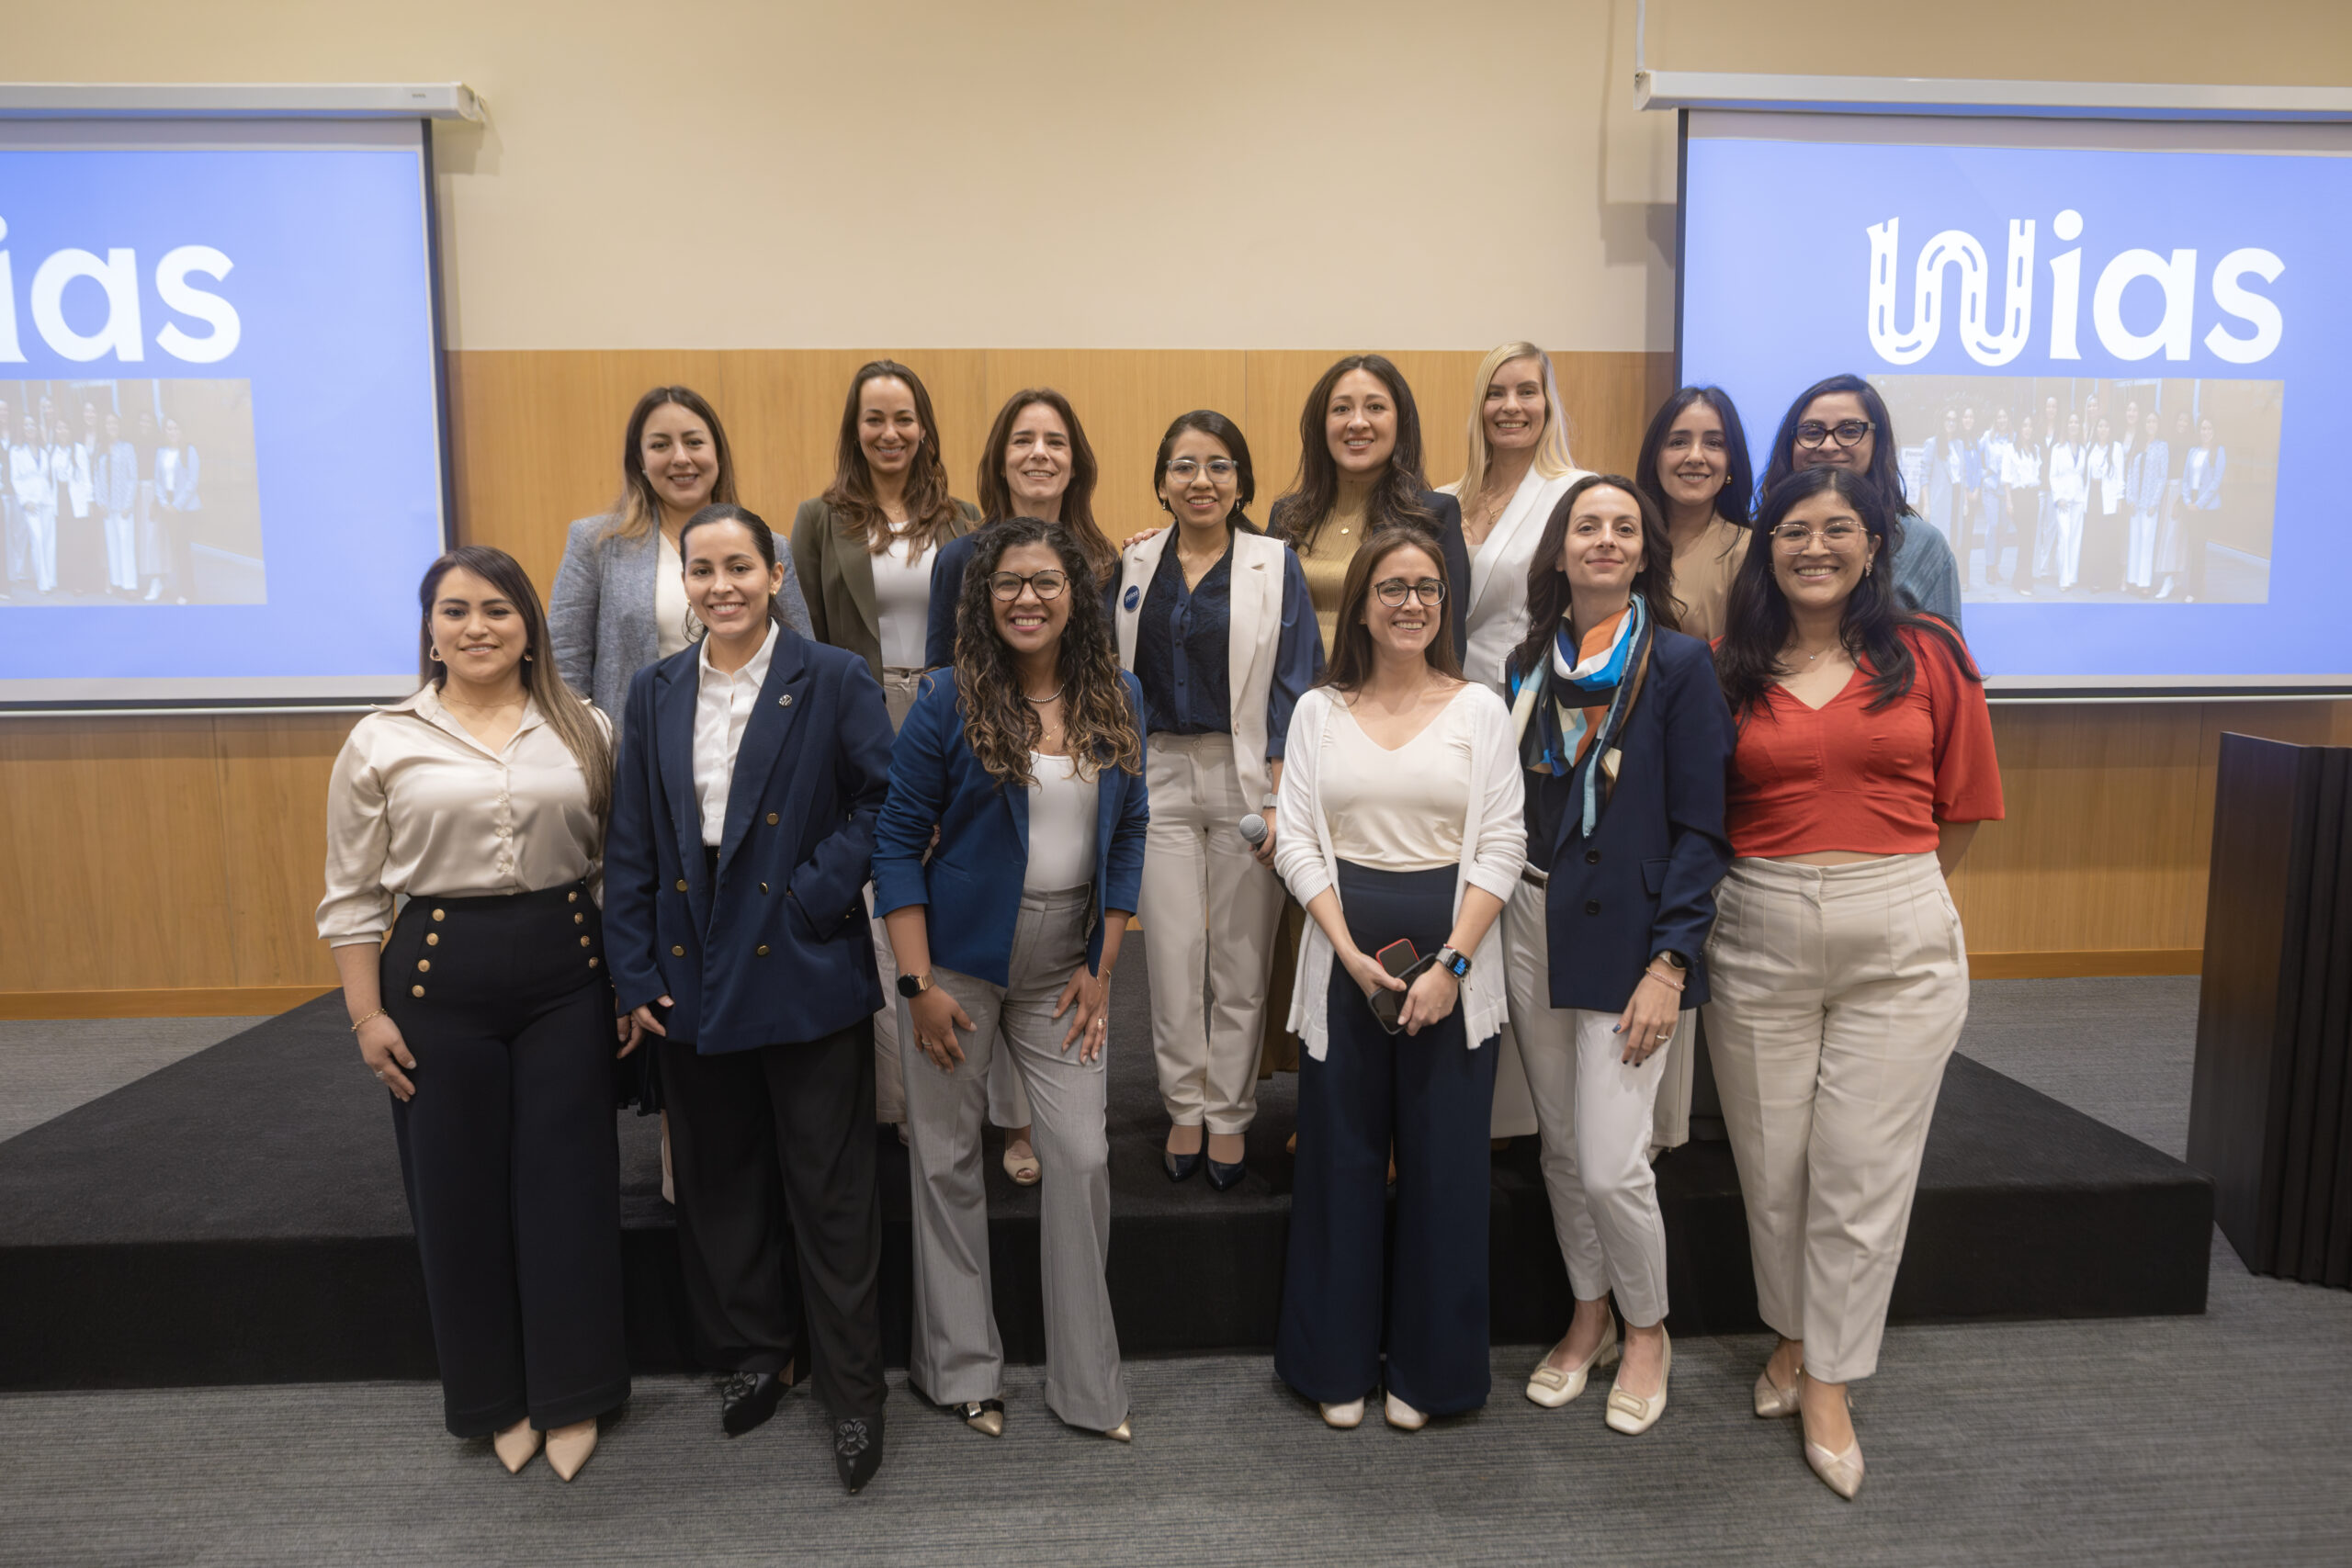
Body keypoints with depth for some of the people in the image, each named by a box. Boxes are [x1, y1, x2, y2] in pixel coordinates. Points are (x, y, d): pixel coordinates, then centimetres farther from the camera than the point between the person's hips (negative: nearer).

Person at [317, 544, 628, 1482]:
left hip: (567, 969, 1)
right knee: (459, 1190, 8)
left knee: (568, 1179, 5)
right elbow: (353, 896, 4)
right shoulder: (380, 743, 1)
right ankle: (494, 1398, 28)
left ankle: (571, 1394, 23)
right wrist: (368, 1016, -1)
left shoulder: (584, 730, 4)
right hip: (438, 977, 0)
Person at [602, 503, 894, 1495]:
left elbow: (885, 801, -7)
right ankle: (753, 1352, 37)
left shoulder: (835, 681, -5)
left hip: (807, 974, -4)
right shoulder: (654, 694, 7)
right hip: (693, 974, 4)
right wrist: (635, 975, 2)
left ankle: (853, 1393, 20)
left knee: (830, 1190, 5)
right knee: (718, 1181, 16)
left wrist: (816, 894, -15)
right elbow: (631, 846, 6)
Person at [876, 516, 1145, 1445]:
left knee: (1083, 1157, 1)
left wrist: (1102, 967, 2)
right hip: (959, 958, -2)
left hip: (1062, 967, 3)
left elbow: (1127, 835, 7)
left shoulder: (1118, 700, 2)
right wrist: (917, 984, -11)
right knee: (947, 1160, 8)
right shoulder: (951, 702, -8)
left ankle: (1087, 1383, 18)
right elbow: (898, 841, -6)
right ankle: (957, 1369, 26)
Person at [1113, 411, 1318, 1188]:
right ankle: (1184, 1108, 22)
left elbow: (1294, 685, -5)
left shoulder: (1274, 565, -2)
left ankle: (1229, 1116, 20)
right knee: (1173, 950, 5)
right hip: (1159, 775, 2)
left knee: (1240, 956, 5)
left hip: (1247, 776, -2)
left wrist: (1280, 802, -11)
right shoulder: (1136, 564, 7)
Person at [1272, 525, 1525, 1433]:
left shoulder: (1479, 709, 3)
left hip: (1454, 955, 0)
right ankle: (1338, 1364, 24)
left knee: (1445, 1163, 5)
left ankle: (1427, 1368, 23)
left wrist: (1450, 963, -12)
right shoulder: (1319, 712, 6)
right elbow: (1296, 844, 1)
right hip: (1343, 957, 1)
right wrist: (1354, 956, -9)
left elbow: (1501, 848, -2)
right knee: (1341, 1158, 7)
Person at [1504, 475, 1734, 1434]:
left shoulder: (1679, 664, -6)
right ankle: (1588, 1318, 33)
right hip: (1533, 923, 5)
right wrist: (1488, 929, 6)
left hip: (1627, 932, -5)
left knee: (1611, 1162, -5)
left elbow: (1701, 827, -9)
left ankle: (1646, 1332, 21)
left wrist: (1669, 963, -15)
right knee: (1561, 1147, 13)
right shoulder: (1530, 663, 9)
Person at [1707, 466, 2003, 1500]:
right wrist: (1789, 879, 2)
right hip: (1758, 937, 1)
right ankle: (1794, 1337, 35)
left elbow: (1963, 804, 7)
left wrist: (1883, 881, 8)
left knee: (1862, 1166, 4)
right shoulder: (1727, 668, 2)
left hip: (1899, 942, -1)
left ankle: (1828, 1385, 20)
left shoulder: (1928, 655, 1)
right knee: (1772, 1161, 11)